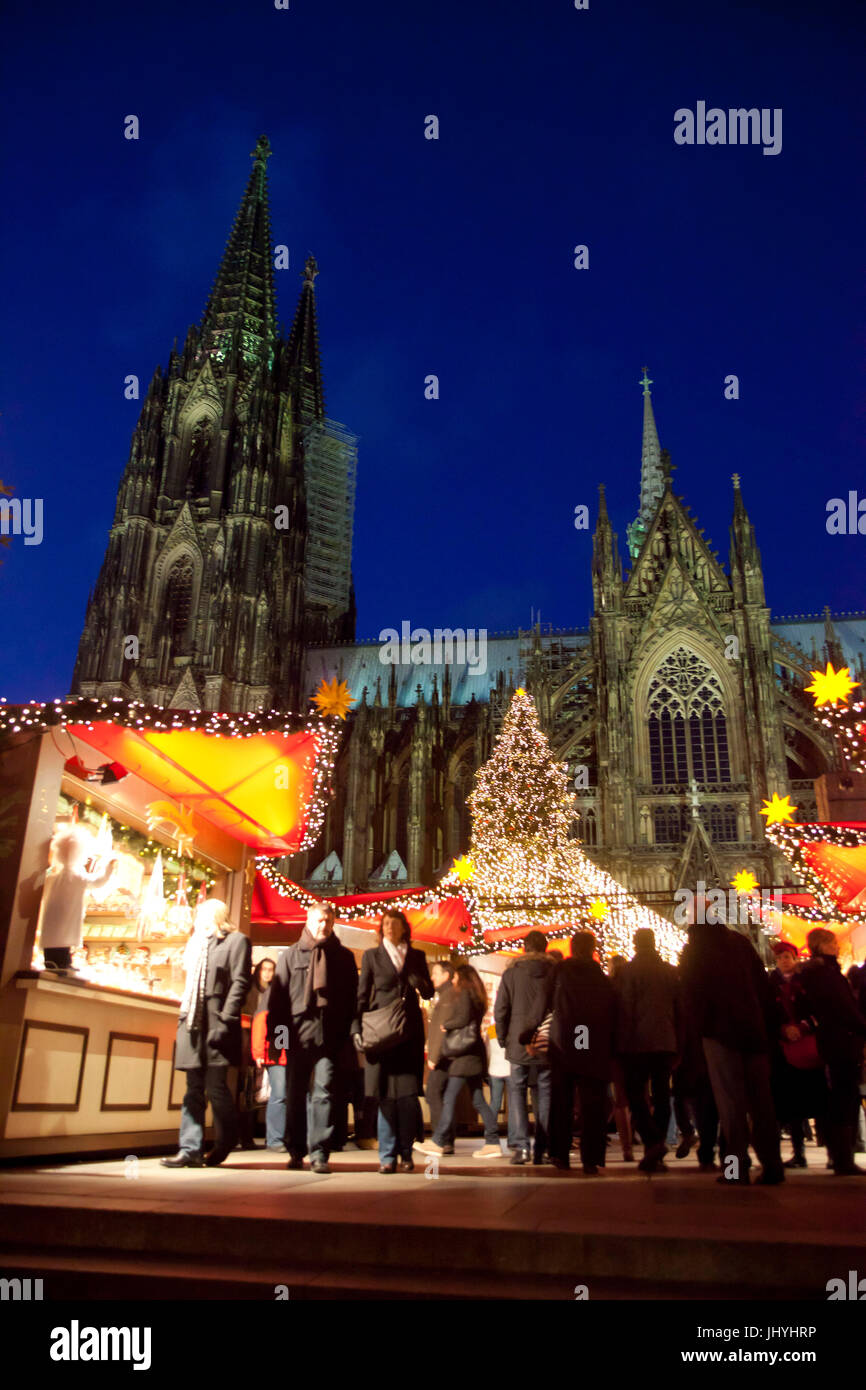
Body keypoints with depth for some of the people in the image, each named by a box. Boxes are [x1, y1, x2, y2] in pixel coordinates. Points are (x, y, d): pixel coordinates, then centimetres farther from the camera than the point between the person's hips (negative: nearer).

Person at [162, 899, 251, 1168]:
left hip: (216, 1023, -7)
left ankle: (225, 1143, 15)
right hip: (193, 1024, 7)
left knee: (215, 1086, -4)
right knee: (194, 1089, 5)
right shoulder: (197, 943, 22)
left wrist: (225, 1020, -18)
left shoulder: (236, 941, 0)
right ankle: (191, 1149, 5)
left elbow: (239, 983, -9)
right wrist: (183, 1014, 11)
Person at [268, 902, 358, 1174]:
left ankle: (319, 1152, 1)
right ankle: (296, 1151, 18)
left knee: (324, 1091, -5)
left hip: (329, 1036, -1)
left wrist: (350, 1034, 0)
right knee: (295, 1093, 6)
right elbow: (277, 997, 6)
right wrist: (274, 1036, -1)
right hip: (298, 1033, 1)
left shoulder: (343, 957, 11)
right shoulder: (291, 955, 10)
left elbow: (352, 997, 9)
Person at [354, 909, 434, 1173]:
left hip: (410, 1031, 1)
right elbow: (362, 995, 7)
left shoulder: (417, 956, 13)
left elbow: (429, 992, 12)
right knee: (385, 1095, -1)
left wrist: (416, 980, -10)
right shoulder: (372, 955, 9)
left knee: (409, 1094, -4)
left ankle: (406, 1151, 11)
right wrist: (357, 1028, -3)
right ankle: (388, 1155, 8)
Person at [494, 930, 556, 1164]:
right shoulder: (555, 972, 0)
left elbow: (500, 1010, -2)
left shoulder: (511, 973, -2)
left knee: (517, 1090, 6)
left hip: (519, 1043, -1)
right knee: (544, 1093, 9)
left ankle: (520, 1145, -5)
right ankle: (542, 1149, 10)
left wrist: (503, 1039, 8)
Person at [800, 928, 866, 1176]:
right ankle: (844, 1162, -3)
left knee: (839, 1101, 12)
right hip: (843, 1041, -9)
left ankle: (841, 1160, 17)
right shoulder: (825, 970, -13)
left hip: (830, 1041, 9)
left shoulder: (809, 971, 16)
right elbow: (844, 1007, -17)